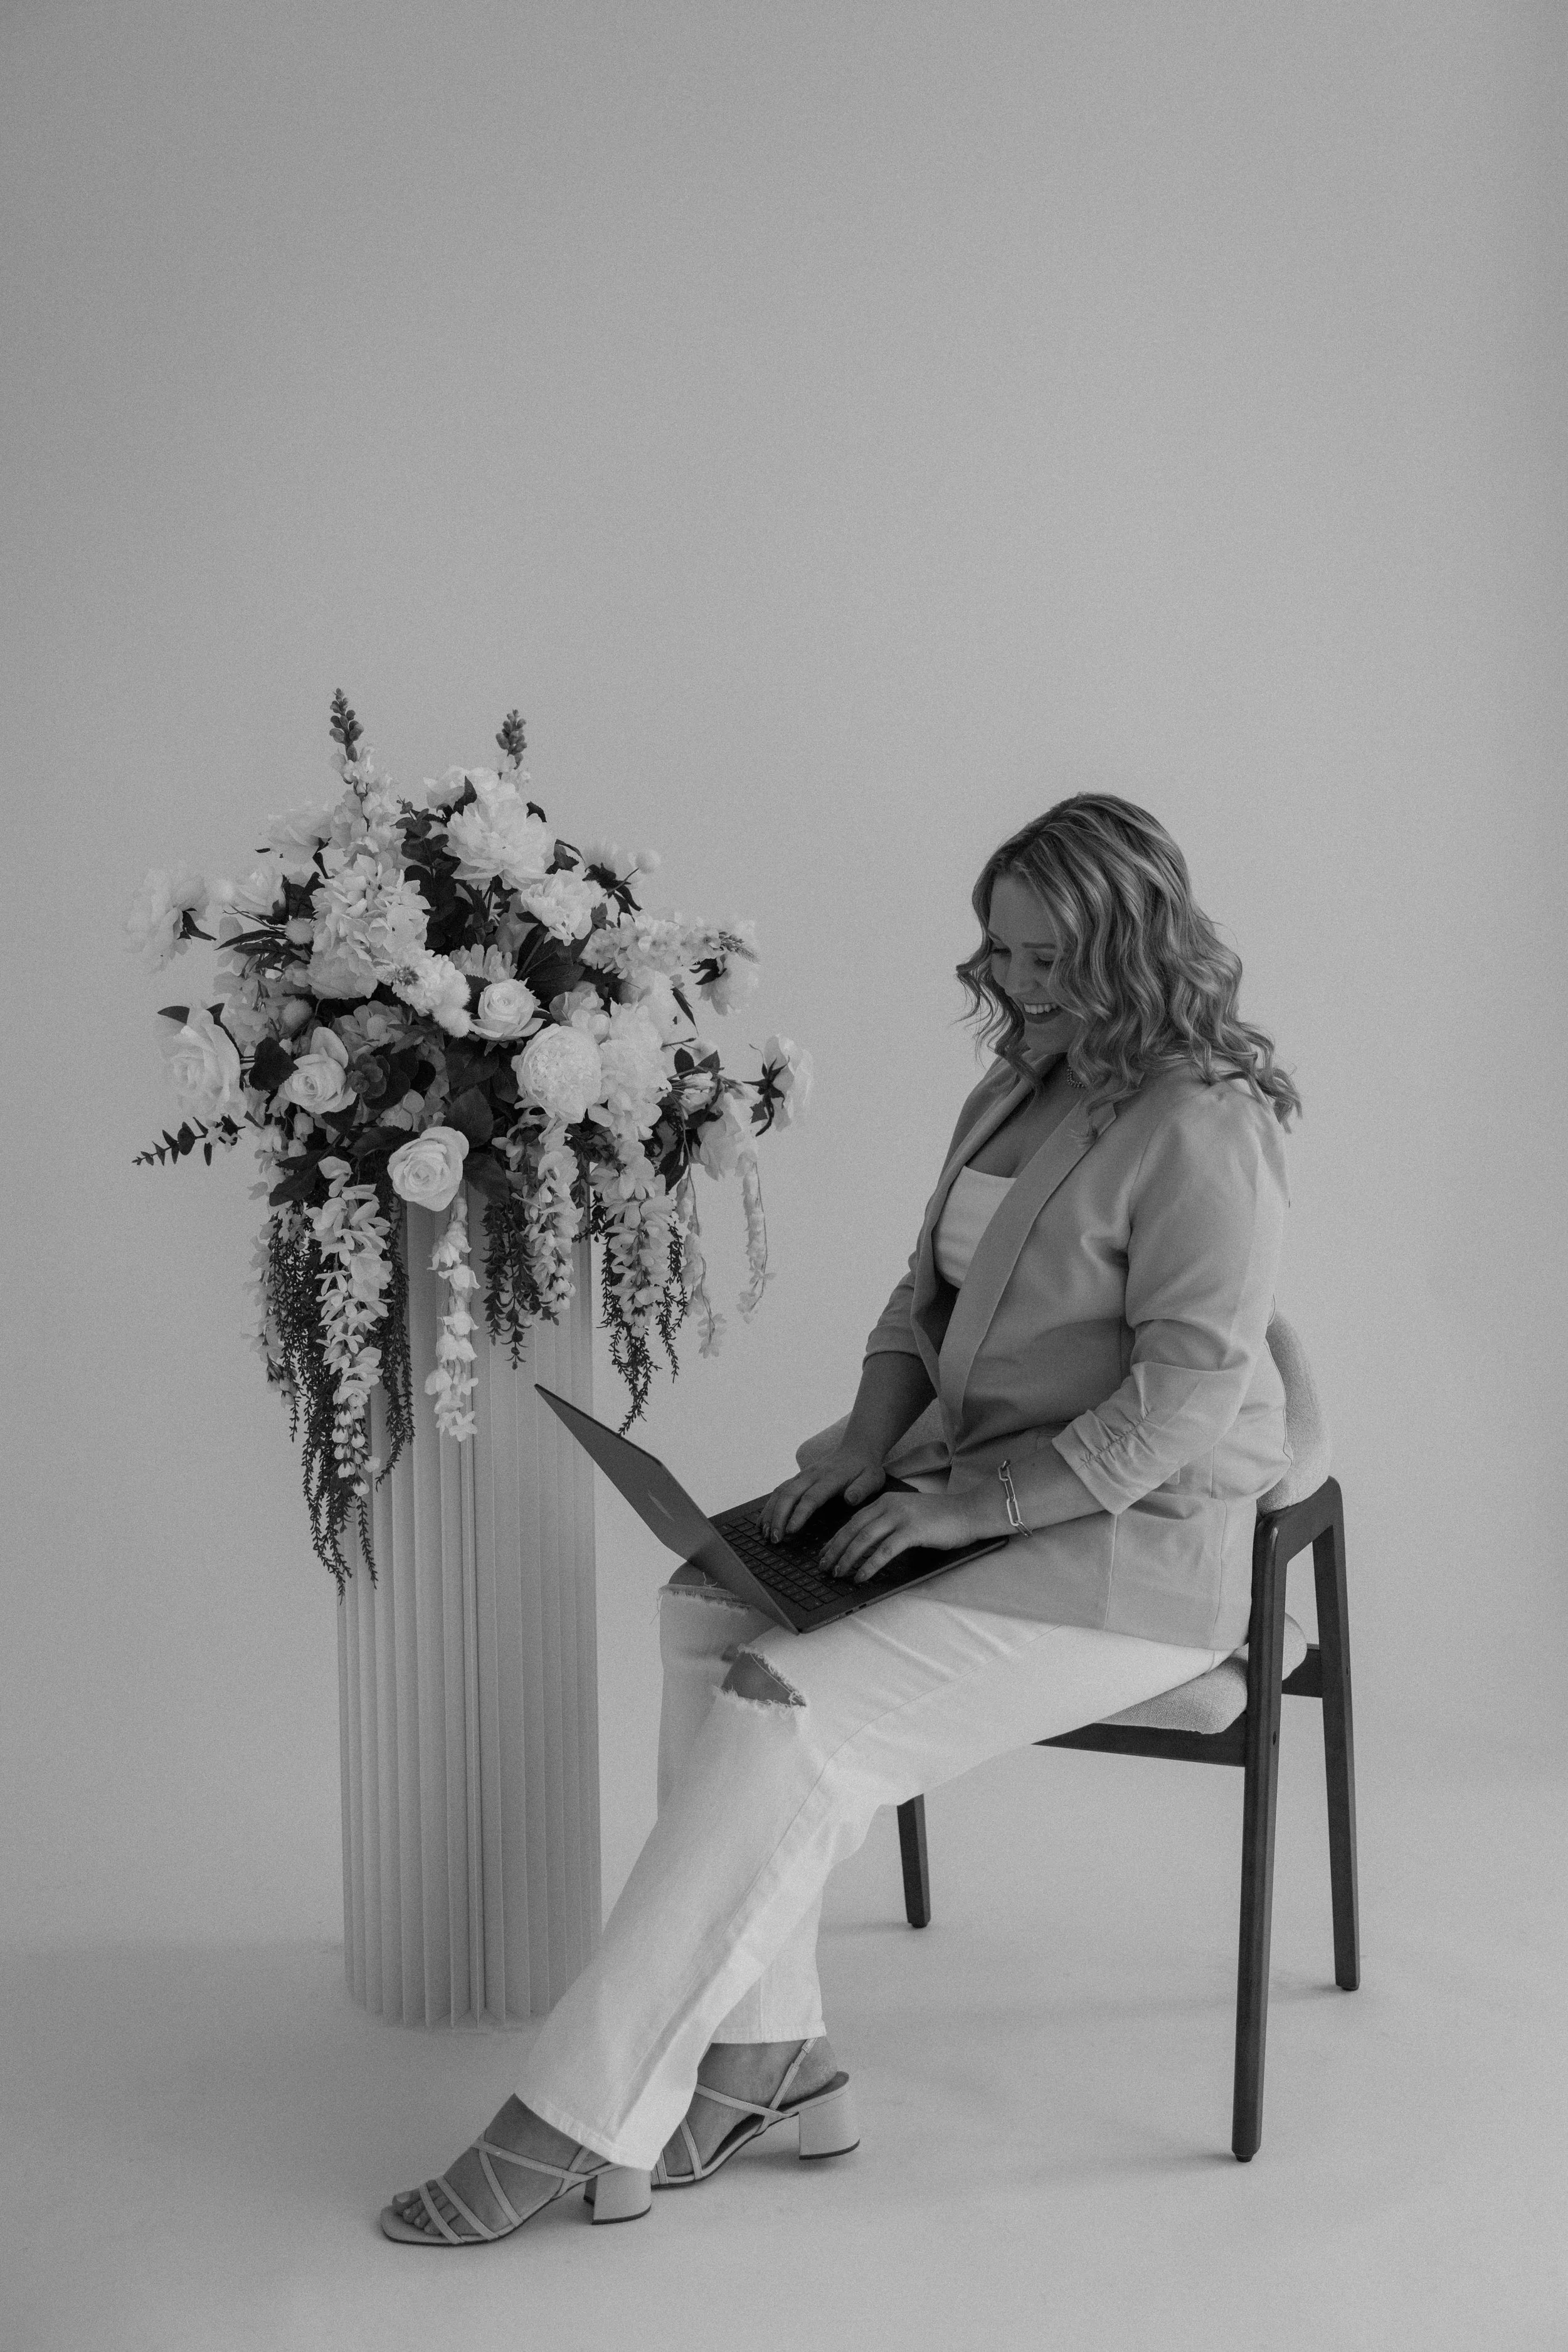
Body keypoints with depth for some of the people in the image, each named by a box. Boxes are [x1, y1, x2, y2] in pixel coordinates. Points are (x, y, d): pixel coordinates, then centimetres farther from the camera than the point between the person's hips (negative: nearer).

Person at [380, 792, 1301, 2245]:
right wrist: (871, 1431, 1)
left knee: (785, 1716, -23)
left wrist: (968, 1502, -20)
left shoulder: (1201, 1130, -13)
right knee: (710, 1614, -14)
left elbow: (1182, 1399, -19)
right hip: (973, 1489, 9)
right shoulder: (1011, 1097, 14)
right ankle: (767, 2056, -10)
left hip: (1139, 1542, -8)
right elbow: (927, 1296, 21)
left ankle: (575, 2123, -14)